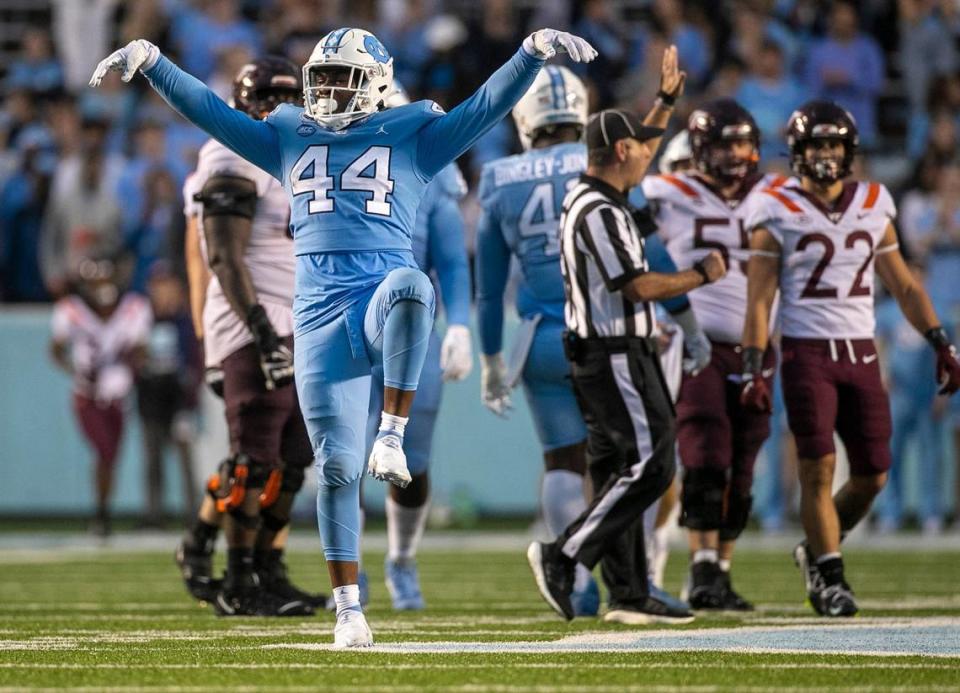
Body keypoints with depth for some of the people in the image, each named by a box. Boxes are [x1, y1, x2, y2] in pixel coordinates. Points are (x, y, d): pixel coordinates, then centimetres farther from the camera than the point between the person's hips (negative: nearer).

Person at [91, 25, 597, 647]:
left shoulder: (412, 139, 12)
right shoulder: (289, 140, 20)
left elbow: (487, 106, 4)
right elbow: (211, 111, 17)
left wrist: (534, 53, -10)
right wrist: (150, 63, 8)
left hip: (383, 300, -2)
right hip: (321, 311, 3)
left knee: (409, 286, -41)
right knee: (336, 466, -2)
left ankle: (393, 435, -34)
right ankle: (350, 608, 7)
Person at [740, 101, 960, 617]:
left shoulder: (873, 207, 9)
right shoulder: (779, 214, -2)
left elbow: (903, 287, 15)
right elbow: (759, 300, -3)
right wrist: (753, 369, -11)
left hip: (861, 355, 4)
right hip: (807, 355, -4)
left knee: (872, 476, 2)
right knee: (818, 470, -9)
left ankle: (816, 551, 24)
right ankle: (829, 576, 0)